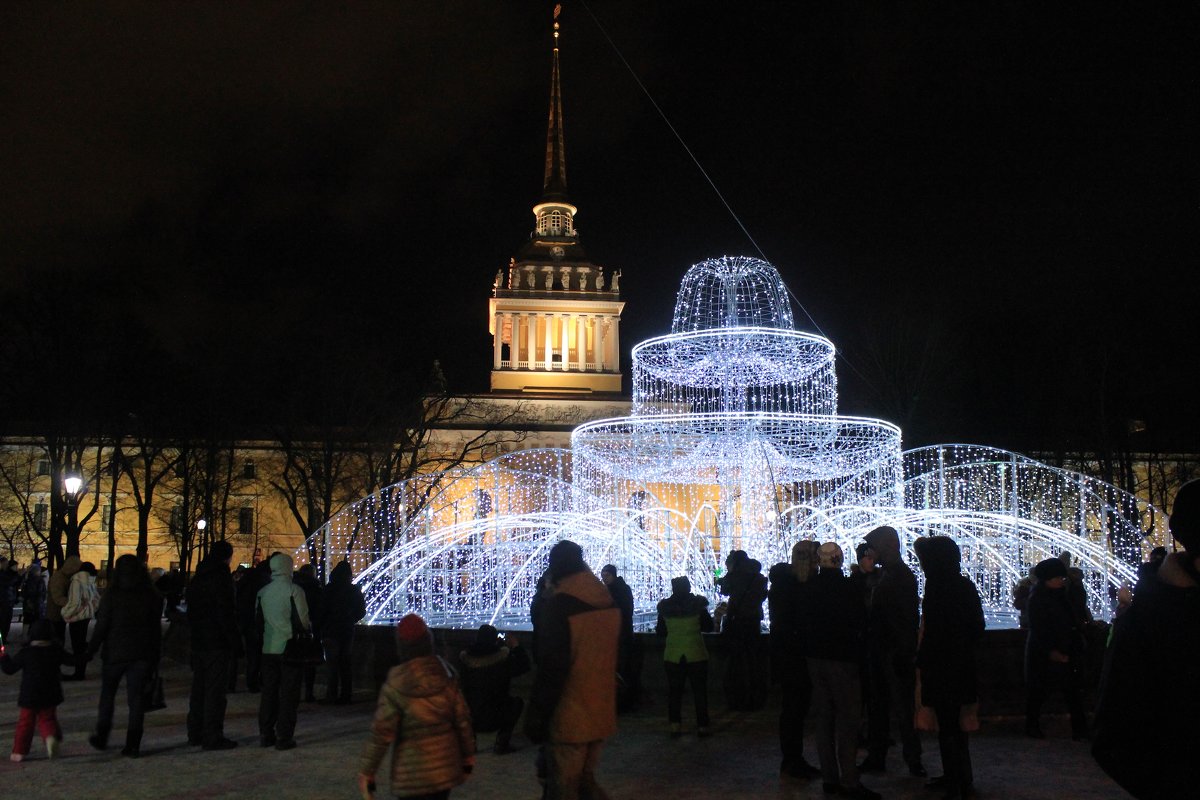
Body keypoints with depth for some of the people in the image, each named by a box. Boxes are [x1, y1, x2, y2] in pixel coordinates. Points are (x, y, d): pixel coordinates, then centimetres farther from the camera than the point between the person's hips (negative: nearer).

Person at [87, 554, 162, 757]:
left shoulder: (111, 596, -8)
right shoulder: (152, 597, 1)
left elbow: (101, 627, -8)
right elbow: (157, 629, 4)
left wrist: (91, 650, 3)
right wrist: (155, 656, 9)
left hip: (115, 653, -2)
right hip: (142, 654, 2)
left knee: (107, 694, 17)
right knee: (136, 697, 4)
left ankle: (101, 736, 22)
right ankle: (133, 745, 2)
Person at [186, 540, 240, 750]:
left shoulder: (197, 579, 14)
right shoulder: (221, 577, -13)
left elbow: (191, 612, 17)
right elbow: (226, 613, -17)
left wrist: (195, 632, 19)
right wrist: (235, 642, -12)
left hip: (198, 642, 8)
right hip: (218, 643, -8)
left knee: (199, 688, 16)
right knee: (216, 690, -4)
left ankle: (195, 733, 23)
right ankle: (212, 736, -3)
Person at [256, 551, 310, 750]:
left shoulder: (263, 592, 5)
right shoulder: (294, 590, -12)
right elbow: (302, 621, -12)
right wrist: (308, 632, 7)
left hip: (268, 649, 5)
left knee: (268, 691, 14)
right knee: (288, 694, 1)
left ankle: (266, 734, 18)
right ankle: (284, 737, 1)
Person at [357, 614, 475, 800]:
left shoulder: (395, 685, -14)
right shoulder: (445, 677, -4)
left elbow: (381, 732, -11)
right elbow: (462, 720, 1)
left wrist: (366, 771, -2)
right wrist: (468, 756, 13)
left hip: (412, 773, -4)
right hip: (446, 766, 4)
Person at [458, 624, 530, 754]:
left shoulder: (465, 657, -5)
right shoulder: (503, 657, -13)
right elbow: (524, 666, 2)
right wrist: (516, 646, 14)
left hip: (467, 719, 4)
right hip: (493, 721, -4)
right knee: (518, 702, 23)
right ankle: (501, 743, 20)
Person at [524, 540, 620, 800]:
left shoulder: (558, 605, -17)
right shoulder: (608, 602, 5)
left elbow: (551, 668, -19)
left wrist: (535, 717, -12)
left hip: (568, 719, -7)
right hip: (601, 715, 7)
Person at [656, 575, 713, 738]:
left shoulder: (664, 607, -4)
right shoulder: (698, 604, -8)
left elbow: (660, 631, 6)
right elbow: (709, 627, 1)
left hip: (672, 655, 1)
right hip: (696, 654, -1)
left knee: (674, 691, 10)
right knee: (699, 691, 8)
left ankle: (675, 726, 8)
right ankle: (702, 726, 9)